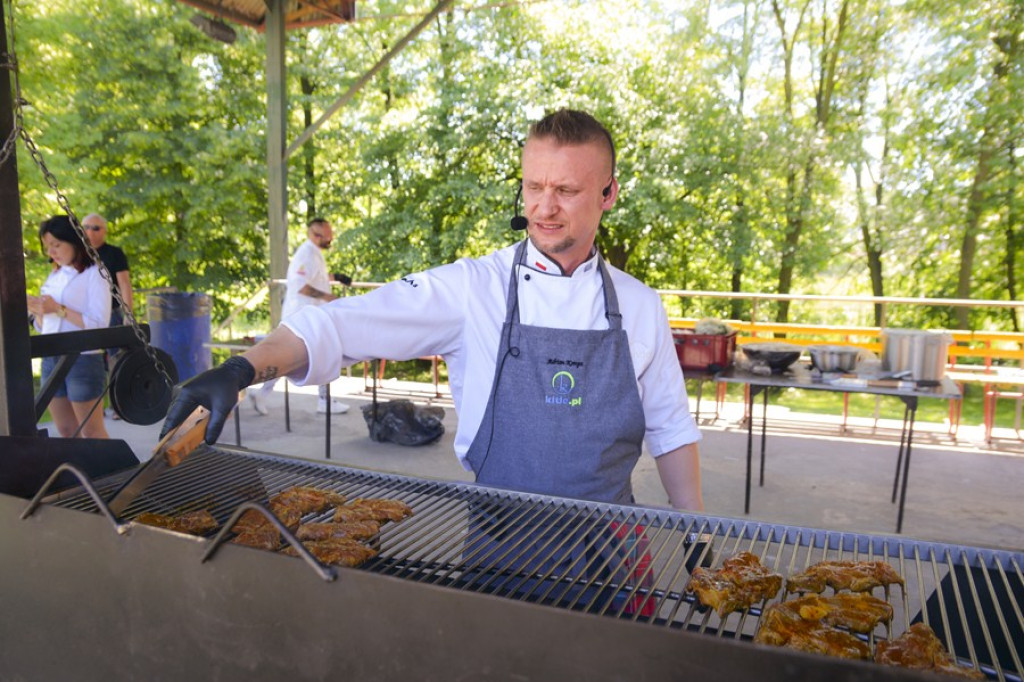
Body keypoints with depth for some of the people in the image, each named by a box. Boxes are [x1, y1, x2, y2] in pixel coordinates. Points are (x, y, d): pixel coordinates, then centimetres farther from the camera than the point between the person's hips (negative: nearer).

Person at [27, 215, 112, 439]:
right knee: (66, 432, 13)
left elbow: (99, 324, -15)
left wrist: (59, 309, -19)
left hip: (83, 360, -7)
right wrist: (37, 311, -3)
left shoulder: (94, 274, -7)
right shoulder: (54, 276, 13)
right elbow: (44, 326, 17)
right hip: (51, 360, 7)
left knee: (92, 432, 0)